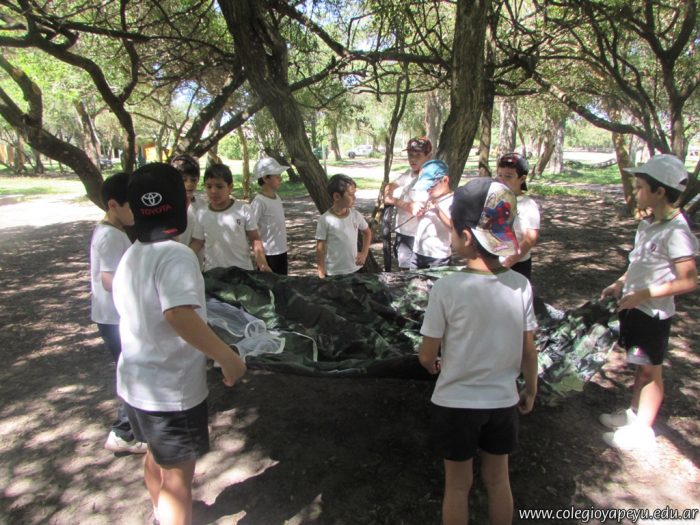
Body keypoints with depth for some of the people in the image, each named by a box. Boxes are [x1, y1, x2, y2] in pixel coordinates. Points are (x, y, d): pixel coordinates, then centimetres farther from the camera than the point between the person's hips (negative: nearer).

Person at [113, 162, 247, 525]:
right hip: (171, 390, -10)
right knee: (178, 474, 8)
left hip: (137, 382, 10)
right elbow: (180, 315, -37)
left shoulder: (132, 255, 6)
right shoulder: (175, 254, -23)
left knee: (157, 455, 30)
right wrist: (227, 356, -30)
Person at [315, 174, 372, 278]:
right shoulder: (325, 220, -15)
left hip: (355, 269, 5)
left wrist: (364, 253, 5)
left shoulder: (356, 215, -3)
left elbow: (367, 233, 16)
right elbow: (320, 249, -10)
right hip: (333, 273, -4)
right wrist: (321, 274, -9)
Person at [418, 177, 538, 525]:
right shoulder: (520, 285, -11)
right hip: (502, 402, 3)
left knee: (457, 484, 18)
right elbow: (529, 351, -2)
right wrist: (530, 390, 15)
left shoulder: (447, 289, -21)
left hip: (455, 404, -3)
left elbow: (427, 357, -12)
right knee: (498, 480, 24)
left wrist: (434, 365, 11)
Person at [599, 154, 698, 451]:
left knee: (650, 370, 7)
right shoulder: (649, 223, 4)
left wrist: (642, 295, -24)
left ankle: (642, 431, 21)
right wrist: (620, 284, 7)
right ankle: (634, 414, 36)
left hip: (653, 313, -8)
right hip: (634, 307, 8)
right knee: (640, 367, 21)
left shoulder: (675, 231, -22)